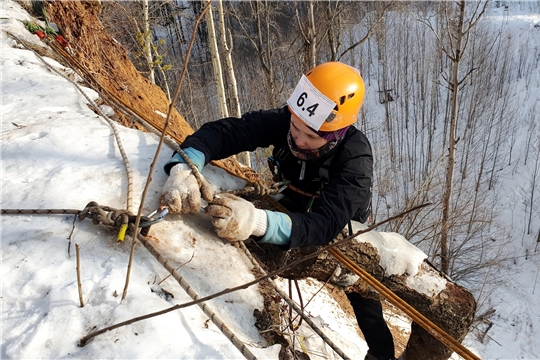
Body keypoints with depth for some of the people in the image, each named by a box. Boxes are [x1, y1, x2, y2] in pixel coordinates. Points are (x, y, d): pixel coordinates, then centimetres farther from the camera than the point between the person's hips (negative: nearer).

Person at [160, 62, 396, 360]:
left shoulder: (355, 157, -39)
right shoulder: (284, 121, -30)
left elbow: (326, 224, -50)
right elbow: (223, 131, -34)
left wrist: (258, 222, -68)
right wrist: (184, 166, -55)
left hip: (343, 231, -3)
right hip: (294, 215, 3)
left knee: (365, 304, 4)